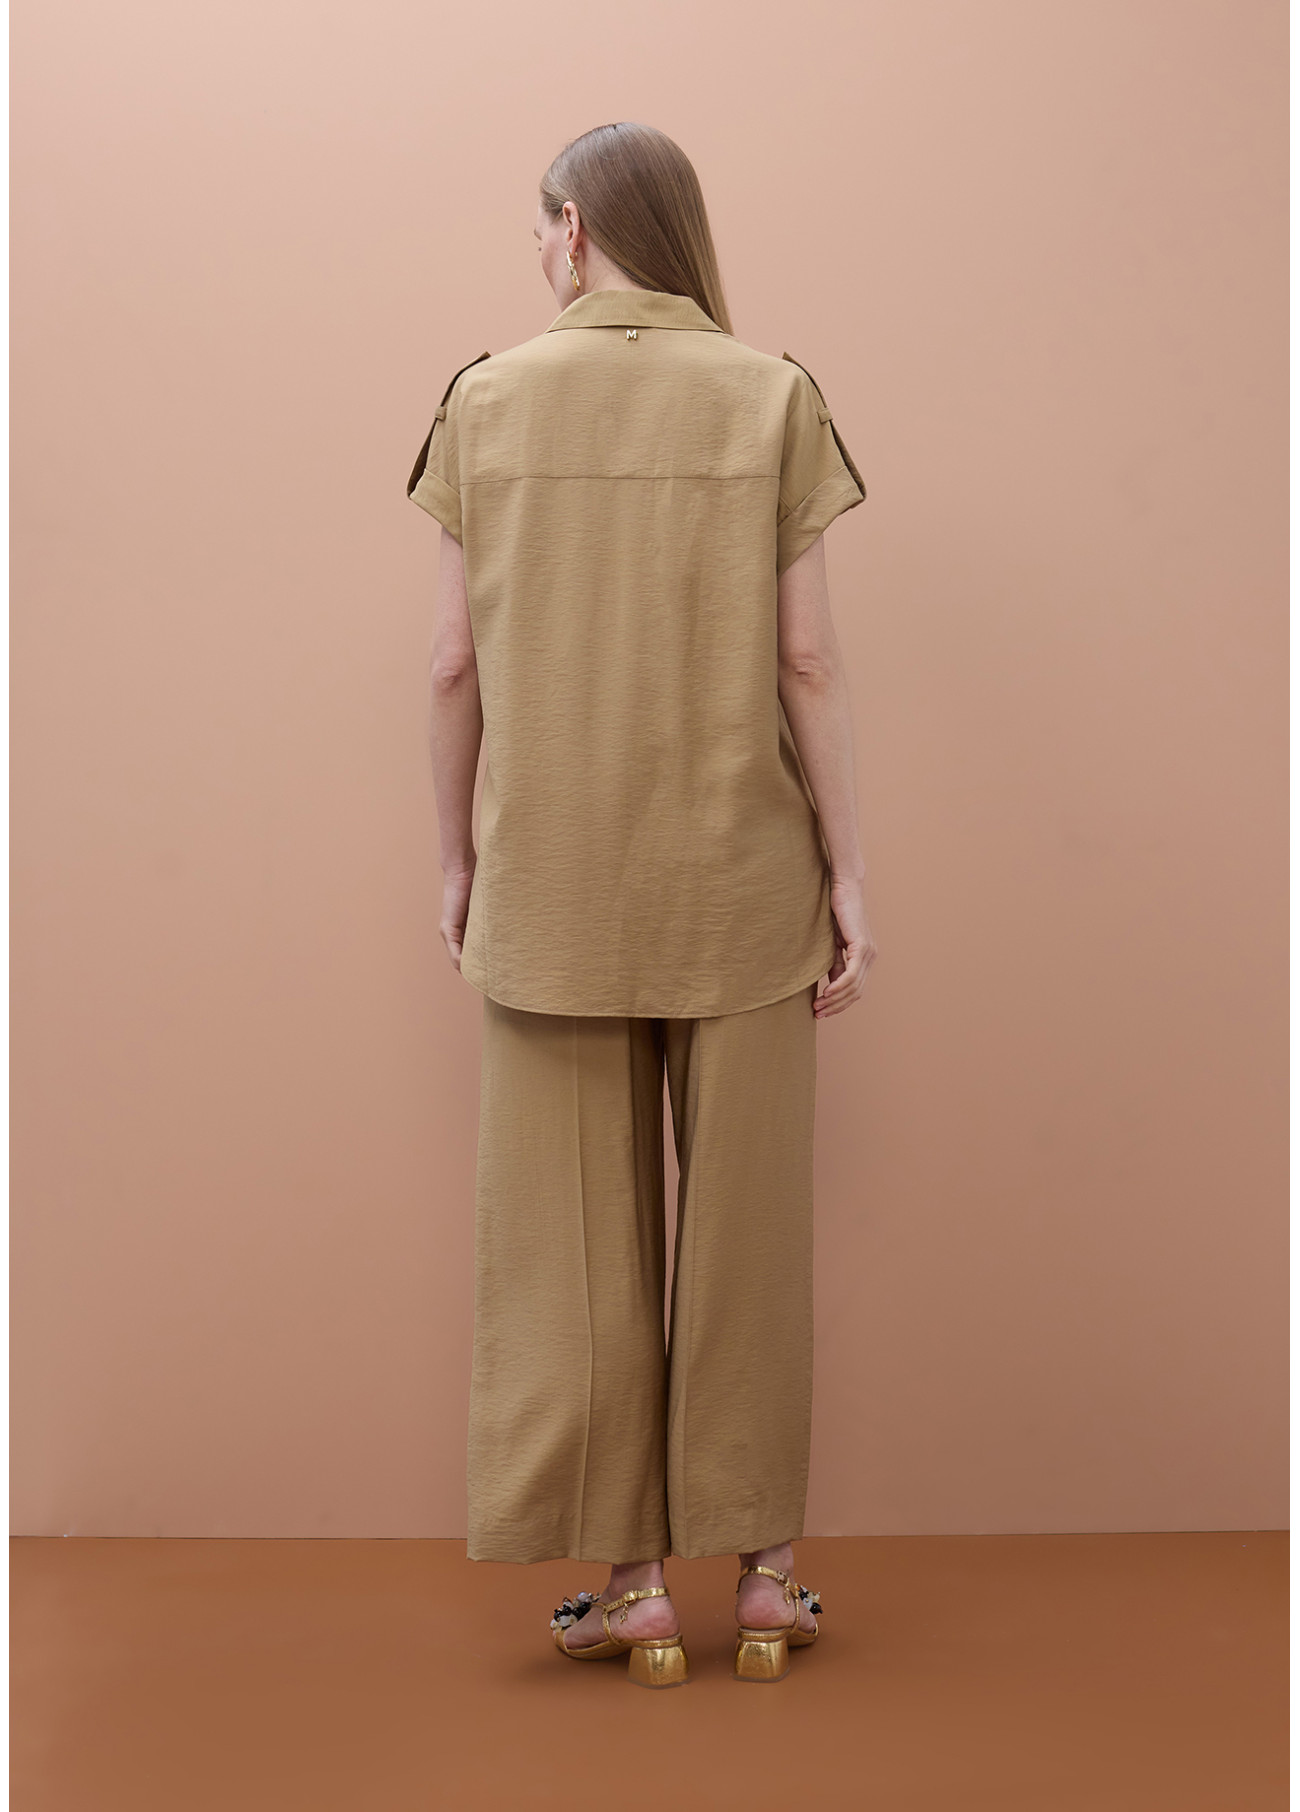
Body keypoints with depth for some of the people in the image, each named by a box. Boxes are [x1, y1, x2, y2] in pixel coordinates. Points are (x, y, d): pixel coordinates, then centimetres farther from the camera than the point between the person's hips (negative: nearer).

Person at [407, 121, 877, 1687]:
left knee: (578, 1230, 8)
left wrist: (457, 857, 9)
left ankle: (634, 1580, 13)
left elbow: (454, 663, -2)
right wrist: (847, 876, 0)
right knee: (747, 1220, 9)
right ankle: (764, 1570, 18)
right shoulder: (771, 398, -2)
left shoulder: (487, 403, -1)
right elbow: (807, 661, -5)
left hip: (553, 875, 0)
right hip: (739, 869, 0)